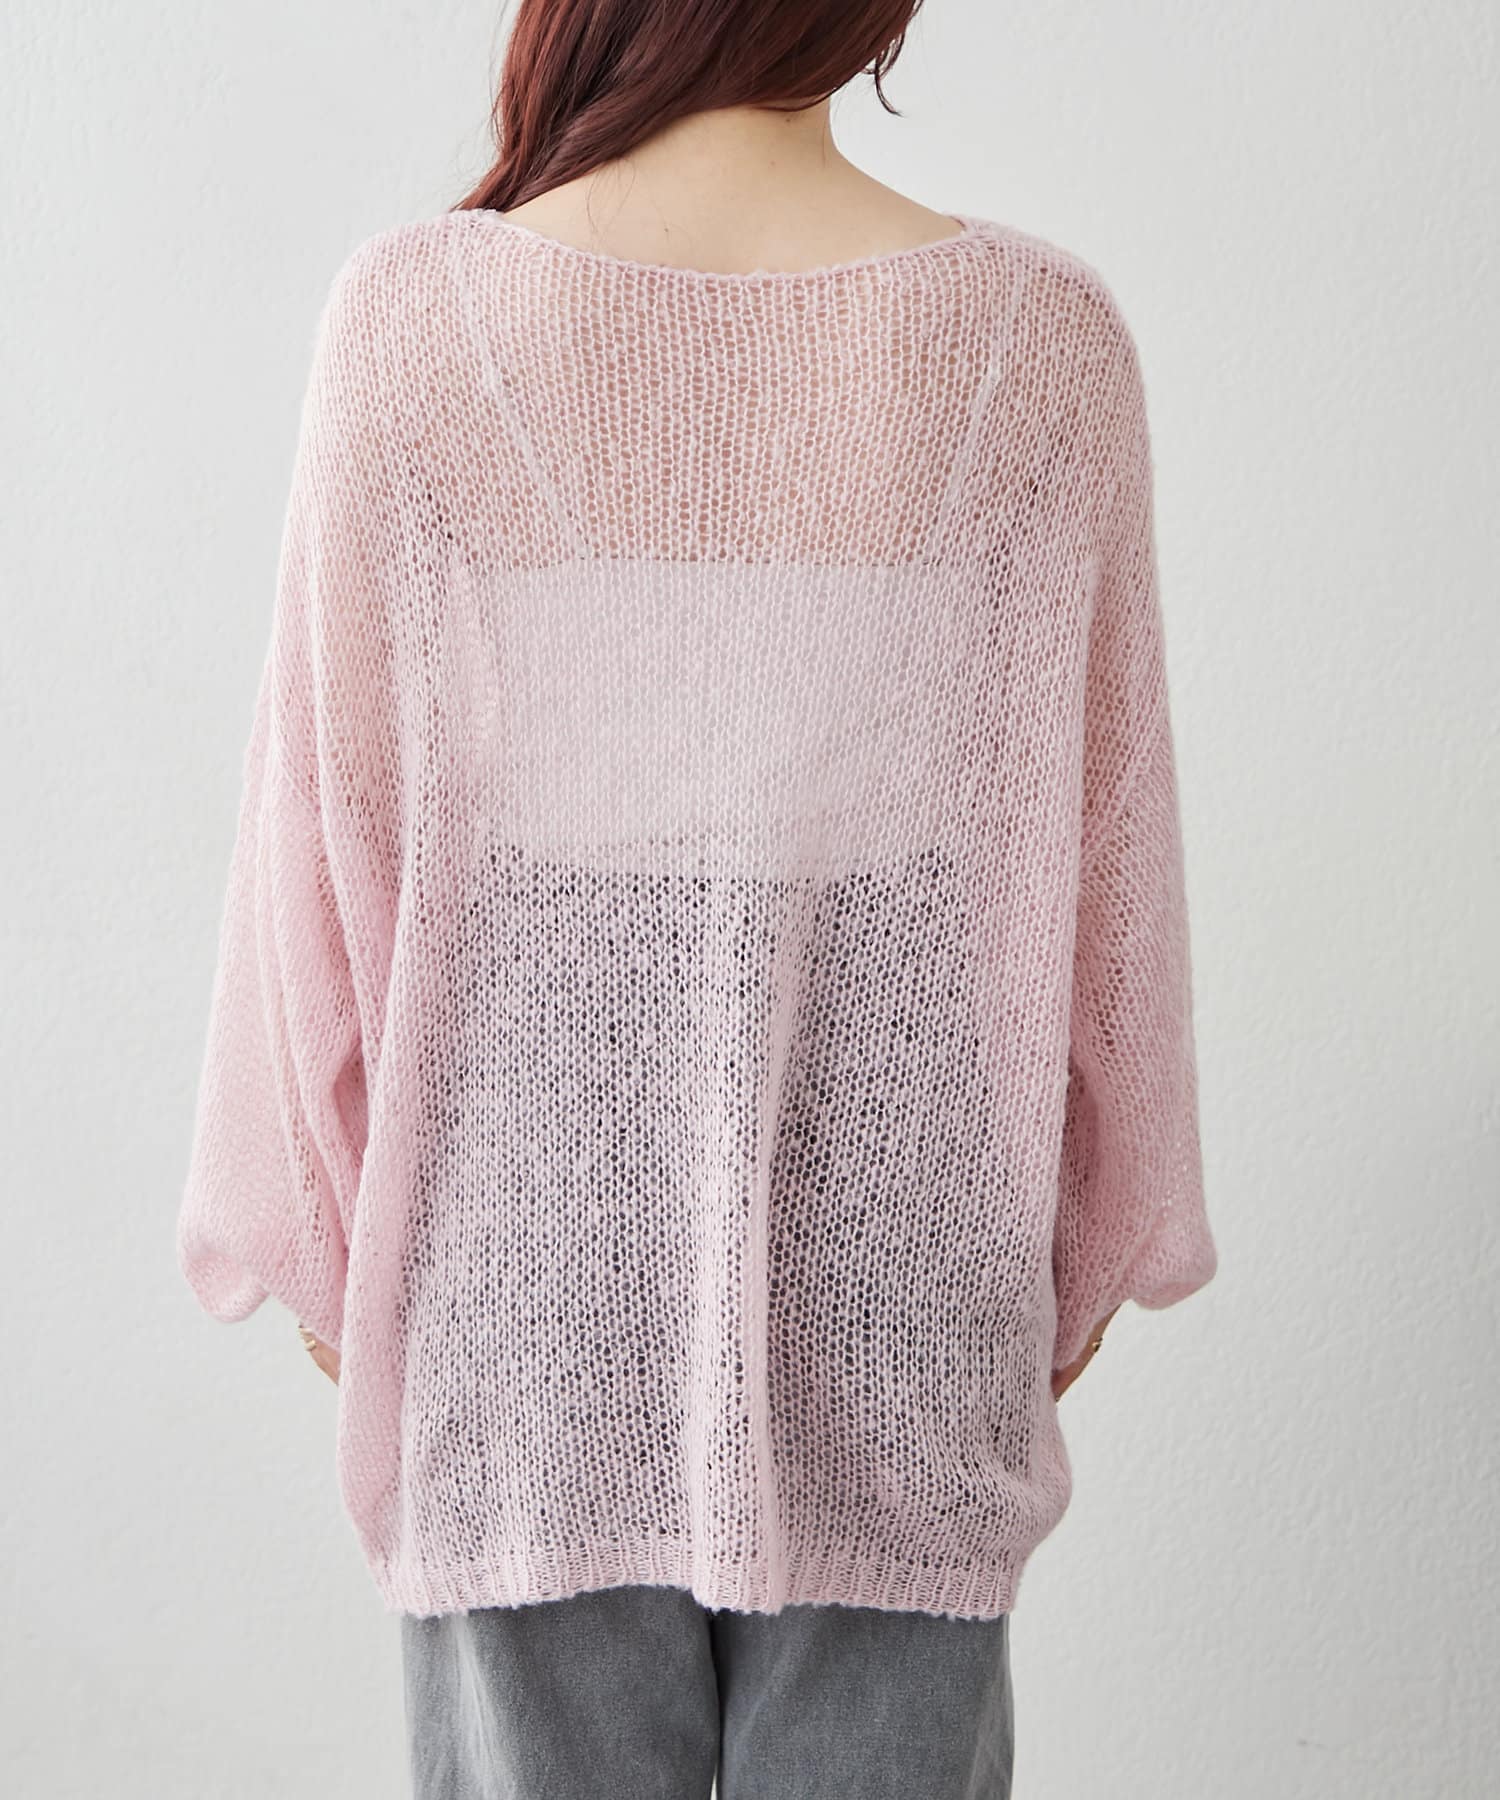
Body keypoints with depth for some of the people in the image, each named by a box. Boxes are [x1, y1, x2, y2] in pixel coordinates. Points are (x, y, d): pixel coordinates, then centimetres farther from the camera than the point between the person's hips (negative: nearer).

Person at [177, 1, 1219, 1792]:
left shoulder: (413, 317, -11)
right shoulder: (1036, 343, -9)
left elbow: (334, 821, -6)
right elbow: (1096, 839, -2)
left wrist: (316, 1220, 8)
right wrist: (1095, 1232, 11)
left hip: (527, 1221, 0)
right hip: (888, 1238, 1)